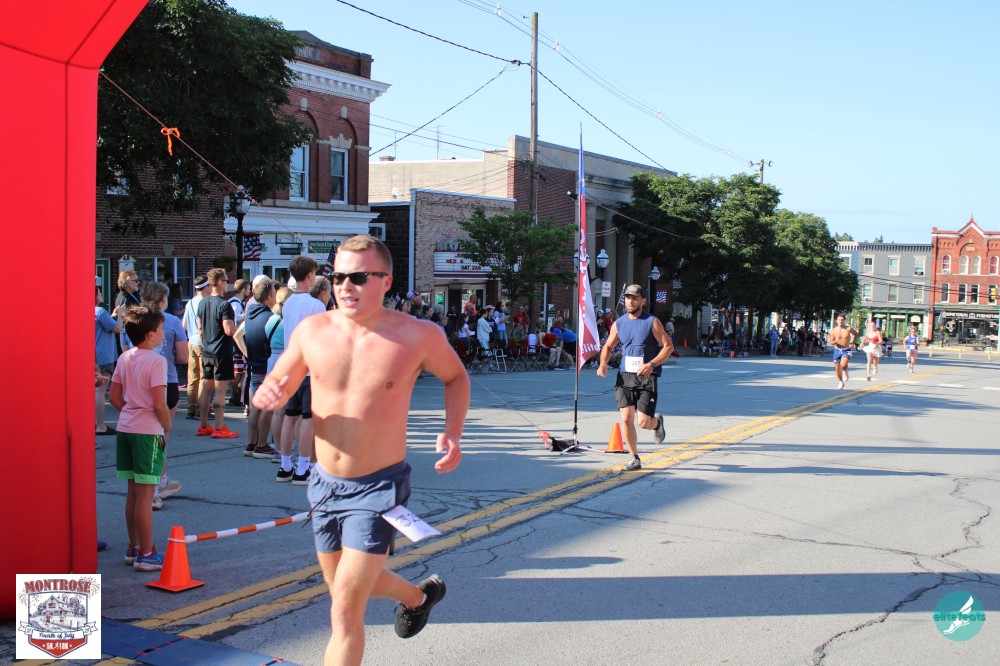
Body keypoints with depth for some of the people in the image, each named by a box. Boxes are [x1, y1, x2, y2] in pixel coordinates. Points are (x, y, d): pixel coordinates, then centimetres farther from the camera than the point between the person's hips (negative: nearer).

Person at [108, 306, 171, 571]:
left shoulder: (124, 358, 8)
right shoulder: (156, 361, -15)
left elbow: (114, 397, 11)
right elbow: (159, 404, -19)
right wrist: (167, 427, -5)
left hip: (125, 427, 8)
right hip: (148, 431, -8)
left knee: (133, 491, 15)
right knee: (145, 494, -2)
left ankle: (133, 549, 24)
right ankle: (146, 555, 4)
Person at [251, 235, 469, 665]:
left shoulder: (417, 336, -13)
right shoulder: (311, 331, -6)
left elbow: (455, 377, 6)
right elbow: (279, 385, 7)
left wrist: (452, 433, -10)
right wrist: (268, 394, -18)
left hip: (379, 488, -5)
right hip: (325, 483, 5)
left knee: (345, 612, -9)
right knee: (344, 586, 25)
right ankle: (418, 595, 54)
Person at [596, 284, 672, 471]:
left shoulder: (652, 322, -2)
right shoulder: (619, 323, 9)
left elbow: (668, 346, -3)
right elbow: (608, 346, 21)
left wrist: (651, 364, -17)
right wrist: (603, 364, 1)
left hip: (647, 378, -3)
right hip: (625, 375, 3)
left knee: (643, 422, -8)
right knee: (626, 418, -7)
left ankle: (657, 423, 31)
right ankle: (634, 458, 9)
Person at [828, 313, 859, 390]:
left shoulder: (849, 329, -9)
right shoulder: (833, 330, -5)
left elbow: (856, 334, 10)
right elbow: (831, 342, -2)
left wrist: (853, 343, 3)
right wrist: (835, 341, -23)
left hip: (847, 350, -3)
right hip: (837, 350, 3)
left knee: (843, 364, -27)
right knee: (837, 368, 8)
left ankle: (845, 372, 9)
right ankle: (840, 383, 30)